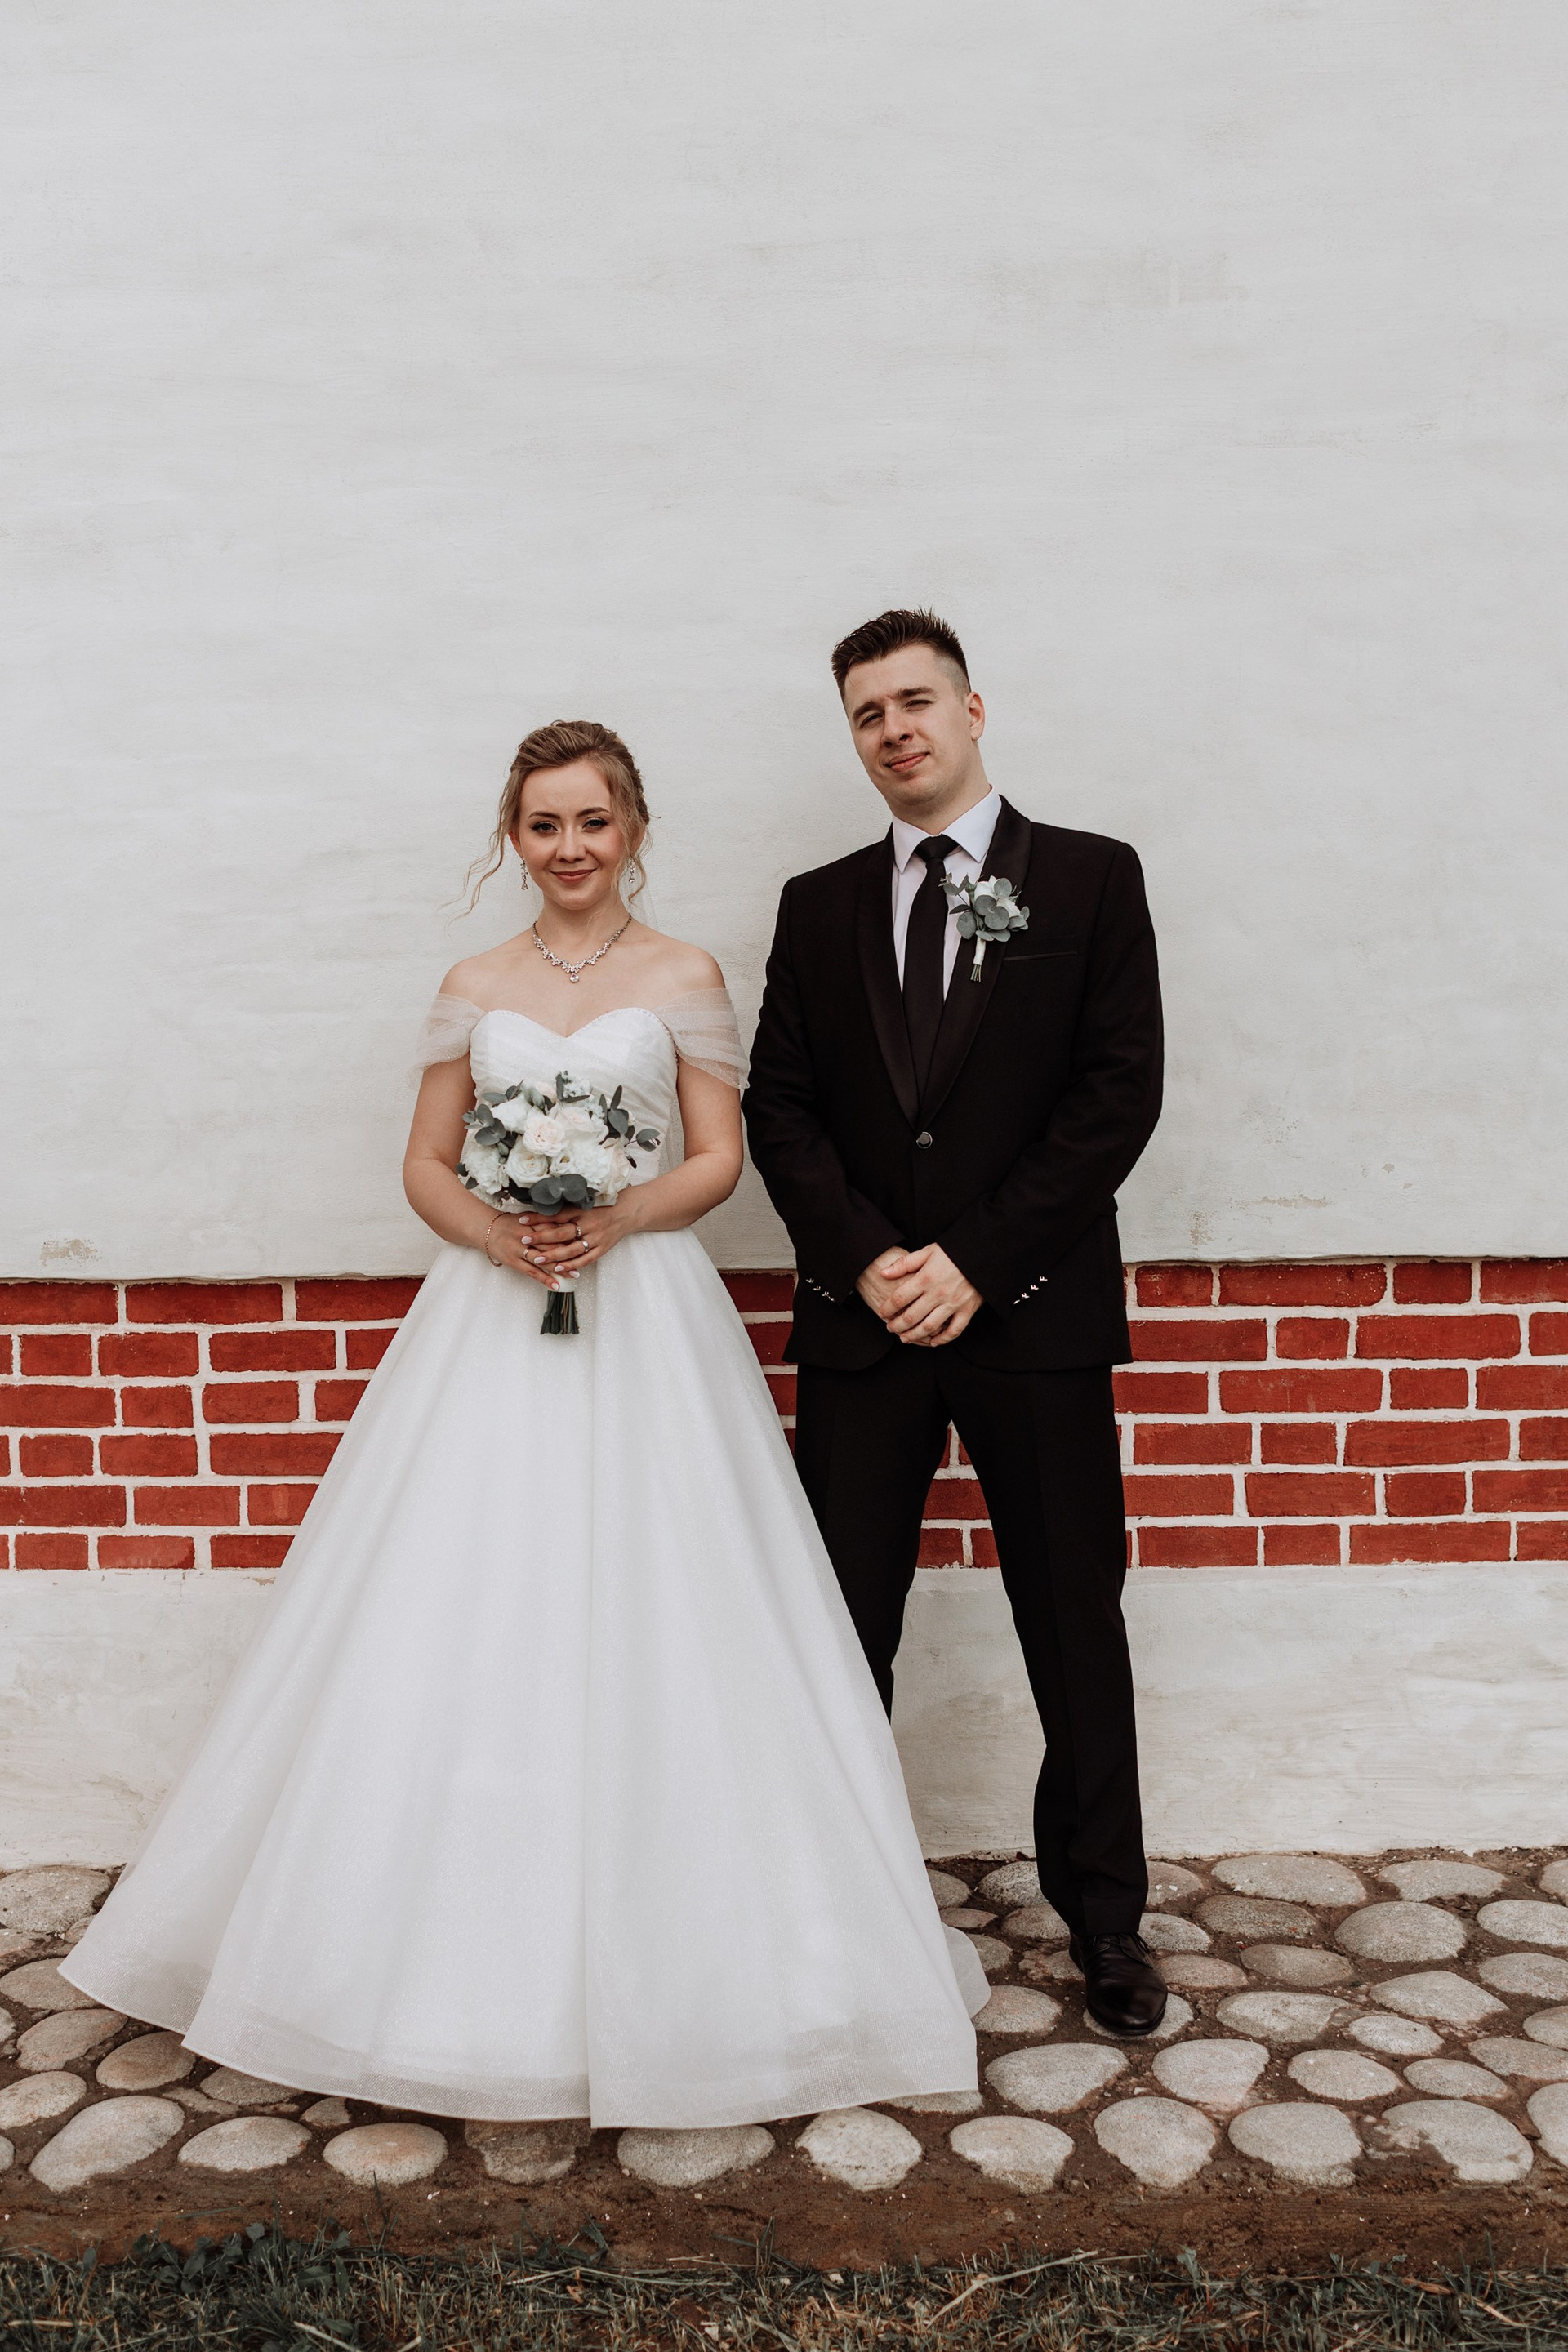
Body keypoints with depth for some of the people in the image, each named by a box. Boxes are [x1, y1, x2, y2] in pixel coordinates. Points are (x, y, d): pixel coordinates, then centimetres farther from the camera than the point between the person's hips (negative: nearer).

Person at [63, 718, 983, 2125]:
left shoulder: (684, 979, 5)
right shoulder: (474, 989, 11)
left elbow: (719, 1159, 1)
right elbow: (426, 1165, 10)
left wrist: (618, 1216, -17)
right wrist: (493, 1229, -11)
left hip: (645, 1321, -2)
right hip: (492, 1323, 3)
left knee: (641, 1629, -2)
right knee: (460, 1627, 1)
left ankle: (657, 1962, 13)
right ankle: (473, 1951, 17)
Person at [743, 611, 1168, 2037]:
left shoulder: (1092, 877, 3)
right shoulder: (819, 905, 11)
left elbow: (1121, 1091, -5)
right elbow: (779, 1106, 6)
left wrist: (978, 1262, -12)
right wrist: (866, 1259, -10)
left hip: (1036, 1314, -2)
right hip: (862, 1322, 2)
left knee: (1077, 1627, 8)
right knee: (841, 1632, 7)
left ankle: (1105, 1916, 25)